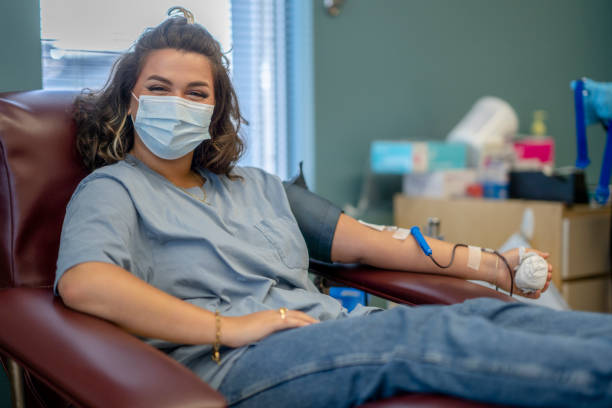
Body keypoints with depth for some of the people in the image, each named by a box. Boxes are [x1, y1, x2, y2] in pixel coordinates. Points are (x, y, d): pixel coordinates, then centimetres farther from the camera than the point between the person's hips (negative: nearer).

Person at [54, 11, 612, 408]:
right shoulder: (114, 188, 8)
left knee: (486, 315, -18)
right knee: (430, 333, -29)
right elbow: (83, 282, -15)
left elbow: (361, 241, 22)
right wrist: (228, 328, -20)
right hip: (232, 362, -6)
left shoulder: (254, 185, 28)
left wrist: (491, 265, 14)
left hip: (336, 329, 7)